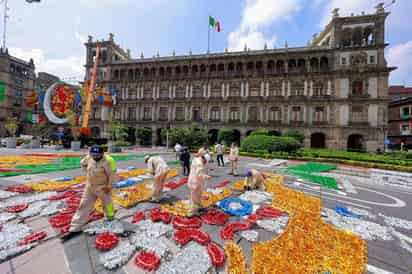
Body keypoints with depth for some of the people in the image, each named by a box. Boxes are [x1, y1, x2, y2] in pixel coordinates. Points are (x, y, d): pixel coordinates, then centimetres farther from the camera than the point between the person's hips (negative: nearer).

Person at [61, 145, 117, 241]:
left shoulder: (106, 162, -27)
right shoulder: (89, 158, -6)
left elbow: (113, 175, -24)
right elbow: (82, 163, 17)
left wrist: (109, 186, -19)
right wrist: (87, 172, 8)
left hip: (102, 188, -6)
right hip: (90, 187, 6)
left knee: (107, 205, 13)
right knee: (83, 206, 12)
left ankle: (110, 220, 39)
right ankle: (74, 229, 24)